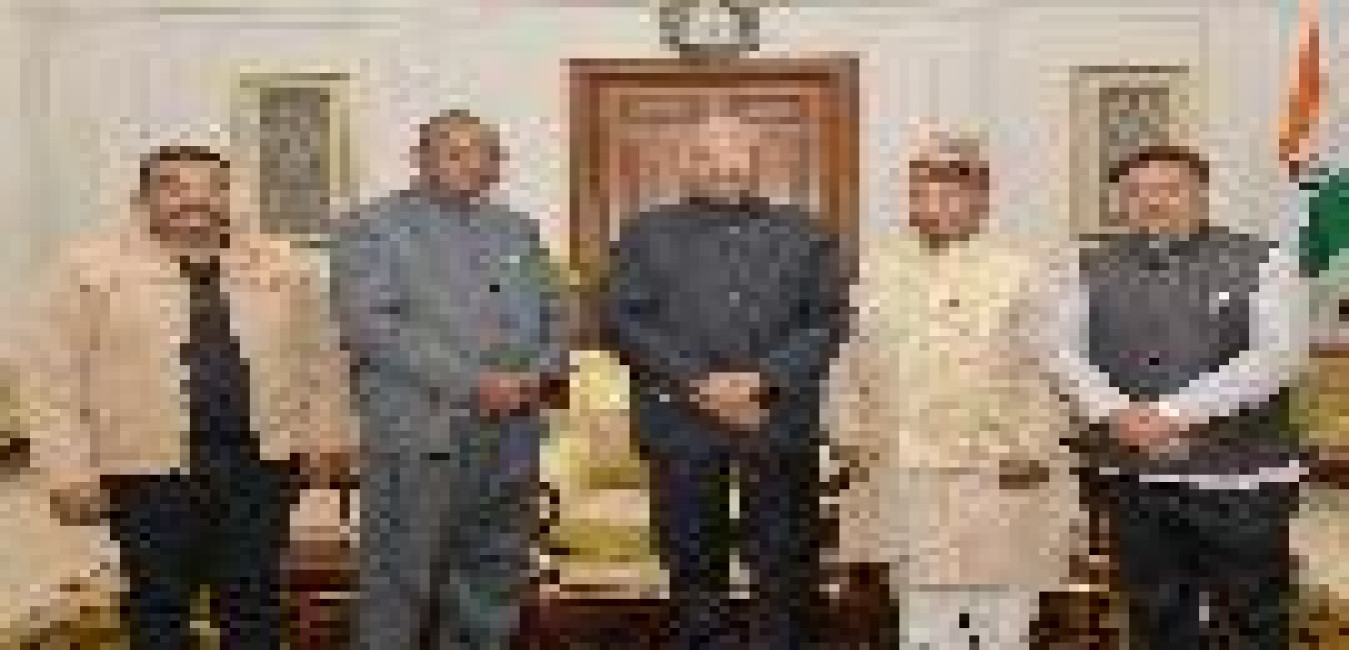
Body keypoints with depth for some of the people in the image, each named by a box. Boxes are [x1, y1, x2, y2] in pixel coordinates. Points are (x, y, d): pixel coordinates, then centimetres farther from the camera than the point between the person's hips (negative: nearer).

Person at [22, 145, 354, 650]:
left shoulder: (281, 266, 6)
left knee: (256, 606, 12)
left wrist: (325, 435, 11)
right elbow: (56, 380, -4)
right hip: (150, 469, -2)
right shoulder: (89, 269, -4)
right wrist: (71, 471, -8)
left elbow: (318, 355, 14)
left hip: (261, 463, 2)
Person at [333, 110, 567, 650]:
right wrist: (472, 383, -17)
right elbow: (372, 325, -13)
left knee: (494, 582, 12)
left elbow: (554, 315, 17)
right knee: (400, 585, 2)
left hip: (512, 436, 5)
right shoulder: (375, 227, -1)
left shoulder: (517, 230, 17)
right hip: (418, 433, -5)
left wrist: (539, 373, -6)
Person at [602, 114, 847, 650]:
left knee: (786, 567, 3)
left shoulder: (805, 234, 13)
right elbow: (623, 320, 0)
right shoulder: (646, 233, 11)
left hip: (781, 421, 0)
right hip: (682, 425, 0)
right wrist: (699, 385, -10)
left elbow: (828, 321, 4)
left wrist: (761, 379, -11)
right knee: (693, 568, 7)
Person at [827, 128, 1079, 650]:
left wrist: (1028, 452, -9)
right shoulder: (877, 266, 8)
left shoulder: (1021, 270, -4)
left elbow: (1049, 371, -6)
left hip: (999, 484, -3)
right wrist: (852, 432, 8)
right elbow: (849, 361, 13)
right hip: (904, 482, 3)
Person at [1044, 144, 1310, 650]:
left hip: (1243, 479, -2)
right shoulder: (1089, 267, 10)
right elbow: (1064, 349, 3)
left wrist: (1175, 412, -18)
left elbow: (1279, 353, -10)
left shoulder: (1263, 262, 1)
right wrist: (1116, 413, -16)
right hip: (1133, 479, 3)